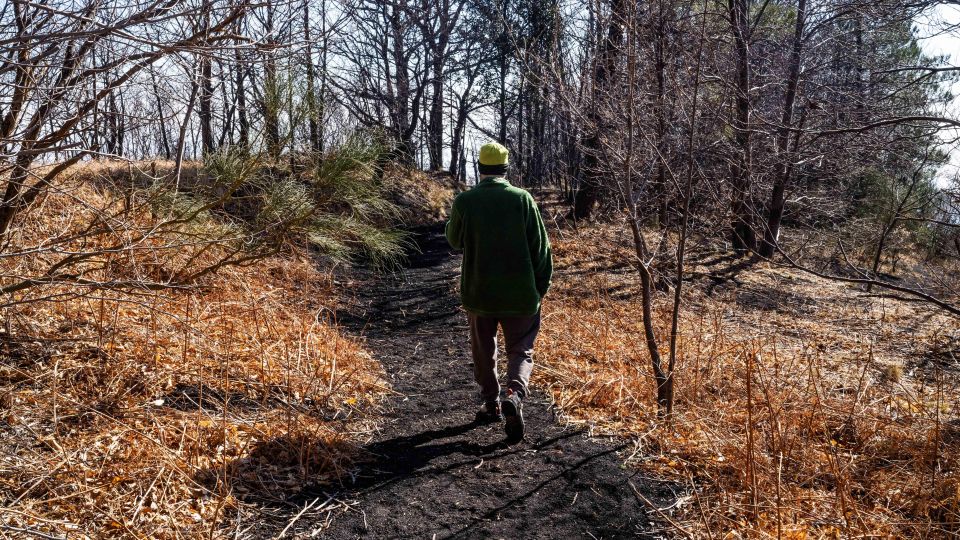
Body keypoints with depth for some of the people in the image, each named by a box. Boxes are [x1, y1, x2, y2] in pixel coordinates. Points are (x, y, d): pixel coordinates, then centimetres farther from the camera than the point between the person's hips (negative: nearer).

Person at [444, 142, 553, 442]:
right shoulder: (522, 199, -7)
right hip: (520, 294, -1)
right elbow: (540, 246, -5)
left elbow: (454, 240, 10)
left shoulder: (464, 201, -7)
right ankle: (514, 394, -14)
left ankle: (491, 404, 27)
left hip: (478, 293, 1)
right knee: (520, 351, 10)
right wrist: (541, 287, 5)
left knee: (484, 352, 19)